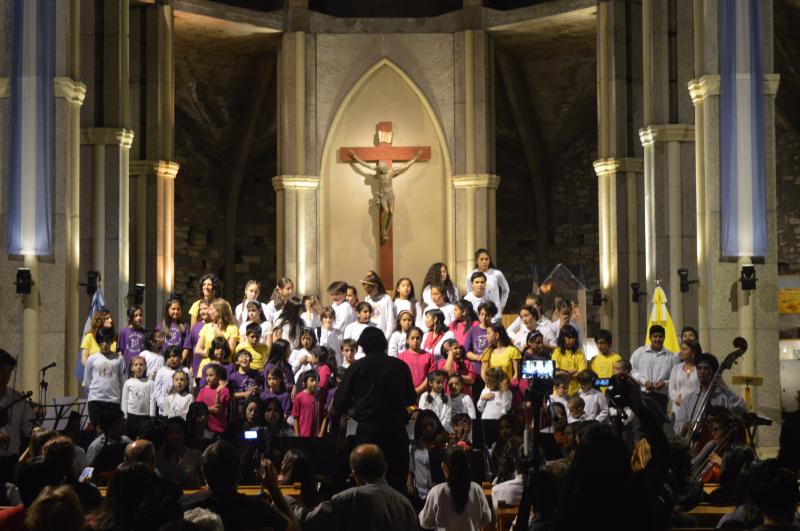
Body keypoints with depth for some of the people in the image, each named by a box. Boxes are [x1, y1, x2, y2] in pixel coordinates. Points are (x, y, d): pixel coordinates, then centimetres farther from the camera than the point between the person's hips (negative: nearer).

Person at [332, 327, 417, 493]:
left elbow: (341, 400, 1)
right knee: (397, 479, 4)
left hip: (367, 428, -1)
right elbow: (411, 399, 13)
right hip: (396, 428, 1)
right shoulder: (400, 366, 3)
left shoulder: (357, 367, 0)